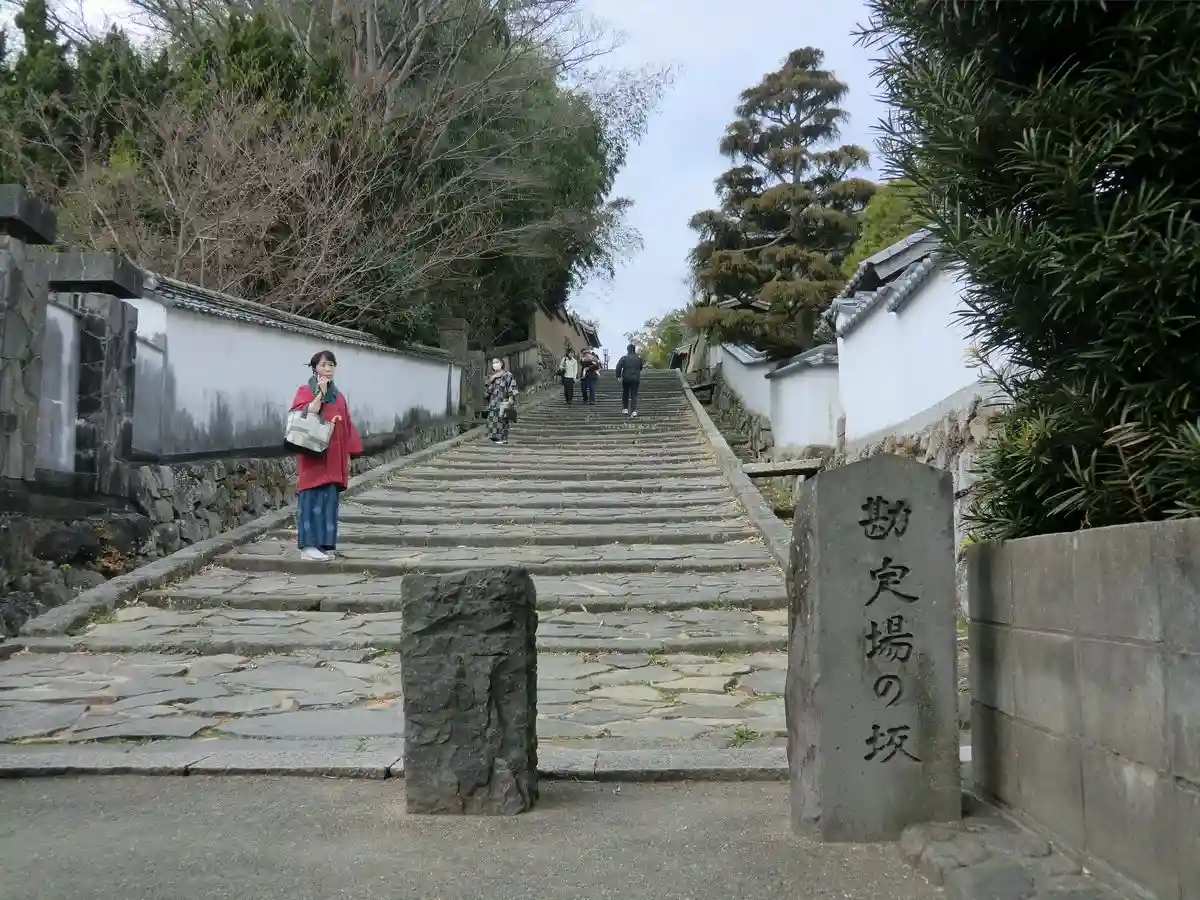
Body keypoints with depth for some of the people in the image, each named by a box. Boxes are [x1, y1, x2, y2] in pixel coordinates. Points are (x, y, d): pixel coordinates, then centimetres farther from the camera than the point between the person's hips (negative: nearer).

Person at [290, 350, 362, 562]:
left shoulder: (338, 396, 16)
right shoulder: (305, 391, -1)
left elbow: (346, 427, 16)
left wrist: (348, 455, 11)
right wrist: (320, 393, -17)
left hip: (334, 458, 6)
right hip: (313, 456, -6)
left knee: (330, 501, 5)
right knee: (313, 499, -7)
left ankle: (324, 543, 10)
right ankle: (309, 545, -6)